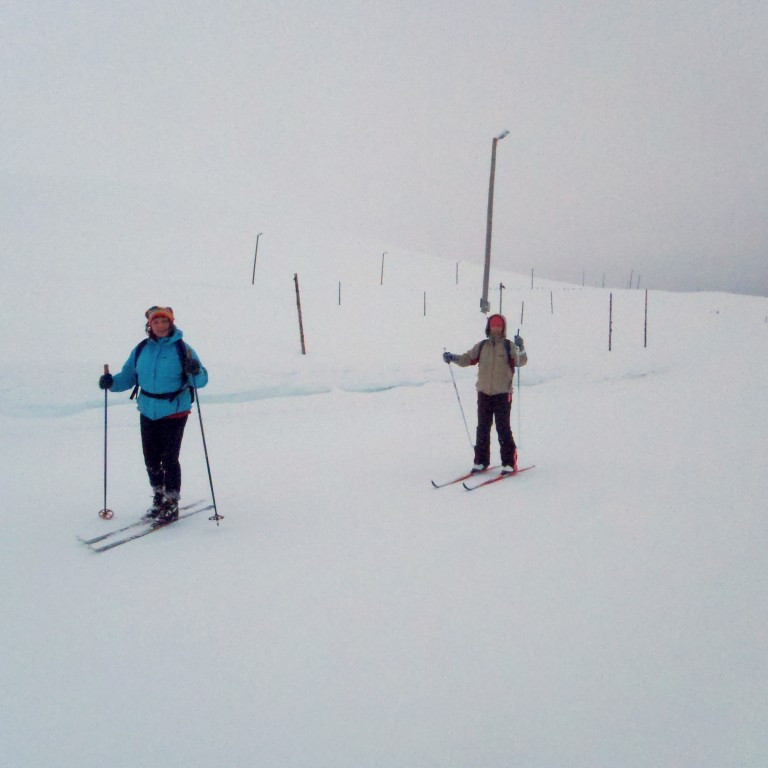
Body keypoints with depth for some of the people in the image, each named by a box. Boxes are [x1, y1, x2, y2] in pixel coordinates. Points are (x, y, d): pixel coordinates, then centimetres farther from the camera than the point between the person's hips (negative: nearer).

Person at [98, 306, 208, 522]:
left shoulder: (182, 349, -7)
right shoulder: (141, 349, 5)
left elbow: (201, 381, -8)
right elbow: (129, 376, 12)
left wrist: (195, 371, -30)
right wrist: (111, 382, -6)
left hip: (174, 412, -5)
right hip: (148, 413, 5)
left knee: (169, 459, -3)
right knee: (151, 459, 13)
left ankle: (171, 504, 12)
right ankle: (159, 498, 32)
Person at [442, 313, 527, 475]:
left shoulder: (509, 346, -1)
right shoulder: (482, 346, 10)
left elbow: (521, 361, -14)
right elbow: (467, 359, 13)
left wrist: (521, 349, -32)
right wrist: (452, 358, -2)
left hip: (502, 394, -4)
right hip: (484, 393, 4)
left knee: (503, 428, -4)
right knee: (482, 429, 9)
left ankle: (509, 463, 5)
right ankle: (481, 461, 19)